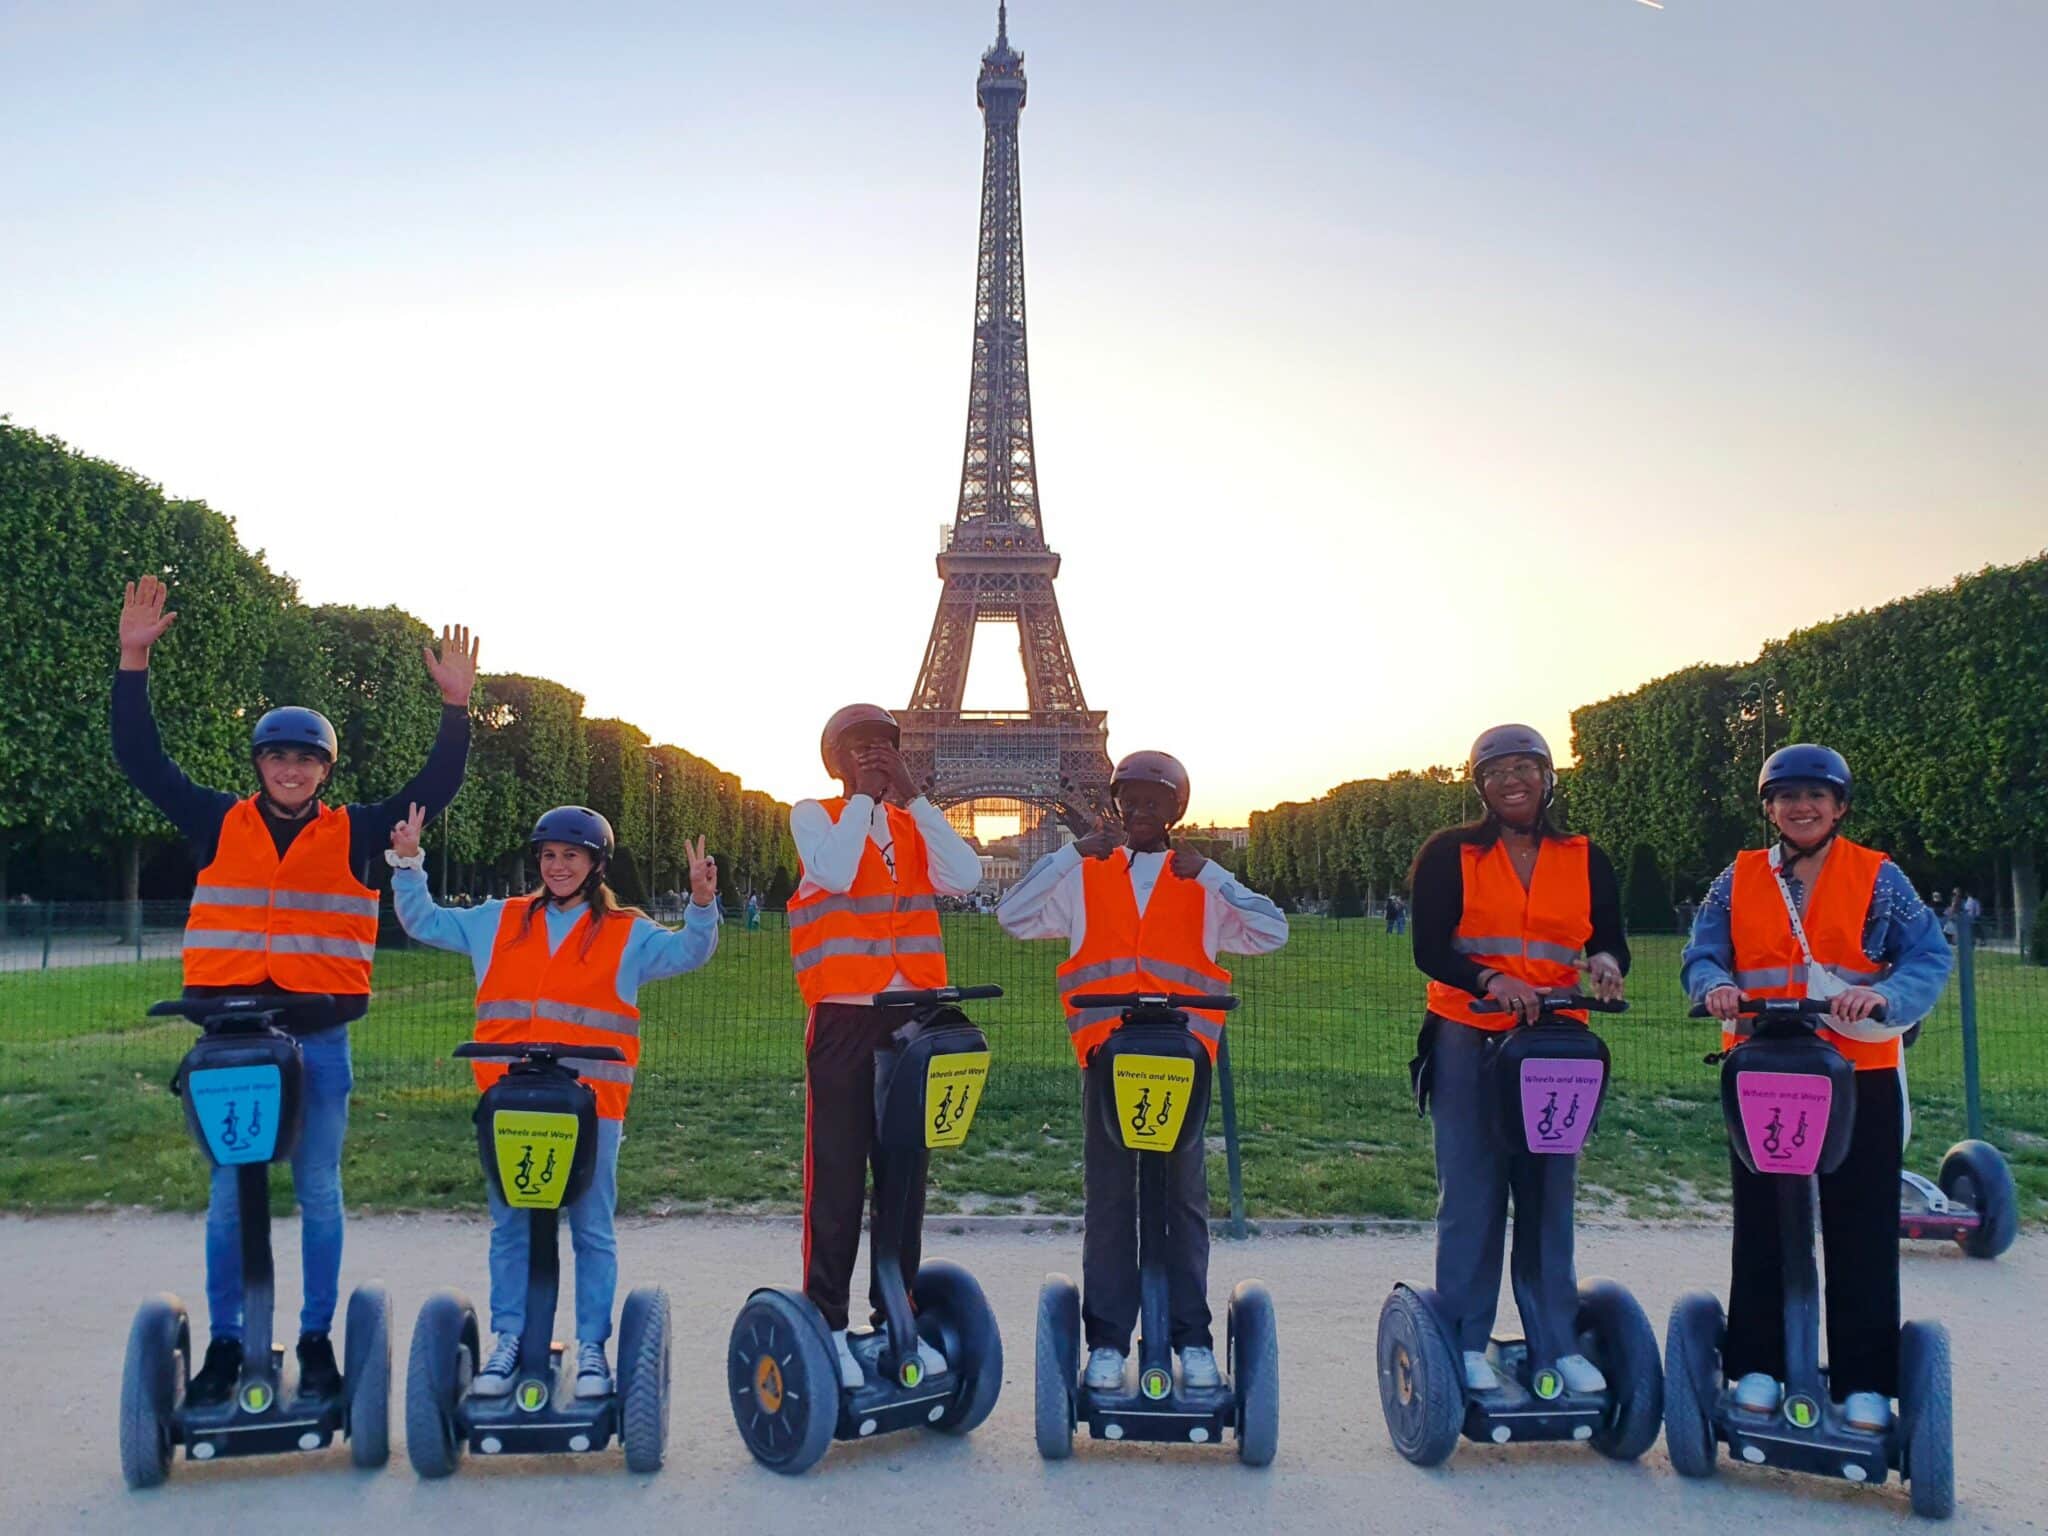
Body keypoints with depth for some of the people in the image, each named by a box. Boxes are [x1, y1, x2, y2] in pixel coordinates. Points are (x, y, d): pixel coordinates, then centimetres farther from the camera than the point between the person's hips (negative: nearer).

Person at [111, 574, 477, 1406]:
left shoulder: (353, 833, 3)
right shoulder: (218, 824, 5)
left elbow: (433, 788, -2)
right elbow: (141, 760, 2)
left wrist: (456, 708, -12)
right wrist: (133, 663, -6)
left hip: (320, 1038, 0)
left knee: (319, 1192, 7)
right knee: (228, 1193, 7)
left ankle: (317, 1340, 19)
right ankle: (223, 1344, 19)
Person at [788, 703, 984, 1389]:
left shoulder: (913, 822, 14)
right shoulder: (813, 816, 3)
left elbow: (963, 877, -6)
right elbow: (837, 873, -19)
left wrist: (911, 794, -6)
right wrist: (863, 795, -8)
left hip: (914, 1016, 4)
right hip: (844, 1017, -4)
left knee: (906, 1174, 10)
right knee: (837, 1175, -1)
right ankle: (828, 1324, 9)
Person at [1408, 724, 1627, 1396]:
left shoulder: (1585, 861, 11)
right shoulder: (1450, 855, 2)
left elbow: (1611, 940, 9)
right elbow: (1429, 950, -6)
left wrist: (1605, 963, -15)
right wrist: (1490, 981, -23)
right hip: (1468, 1041, -2)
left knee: (1550, 1195, 5)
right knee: (1470, 1193, -1)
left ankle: (1560, 1344, 15)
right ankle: (1467, 1343, 8)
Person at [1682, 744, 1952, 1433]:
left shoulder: (1877, 876, 3)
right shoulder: (1739, 878, 8)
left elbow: (1930, 956, -2)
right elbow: (1700, 955, 6)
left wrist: (1886, 994, -21)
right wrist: (1716, 986, -17)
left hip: (1860, 1074, -1)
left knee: (1862, 1233, 3)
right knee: (1761, 1226, 9)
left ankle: (1866, 1382, 15)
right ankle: (1757, 1366, 20)